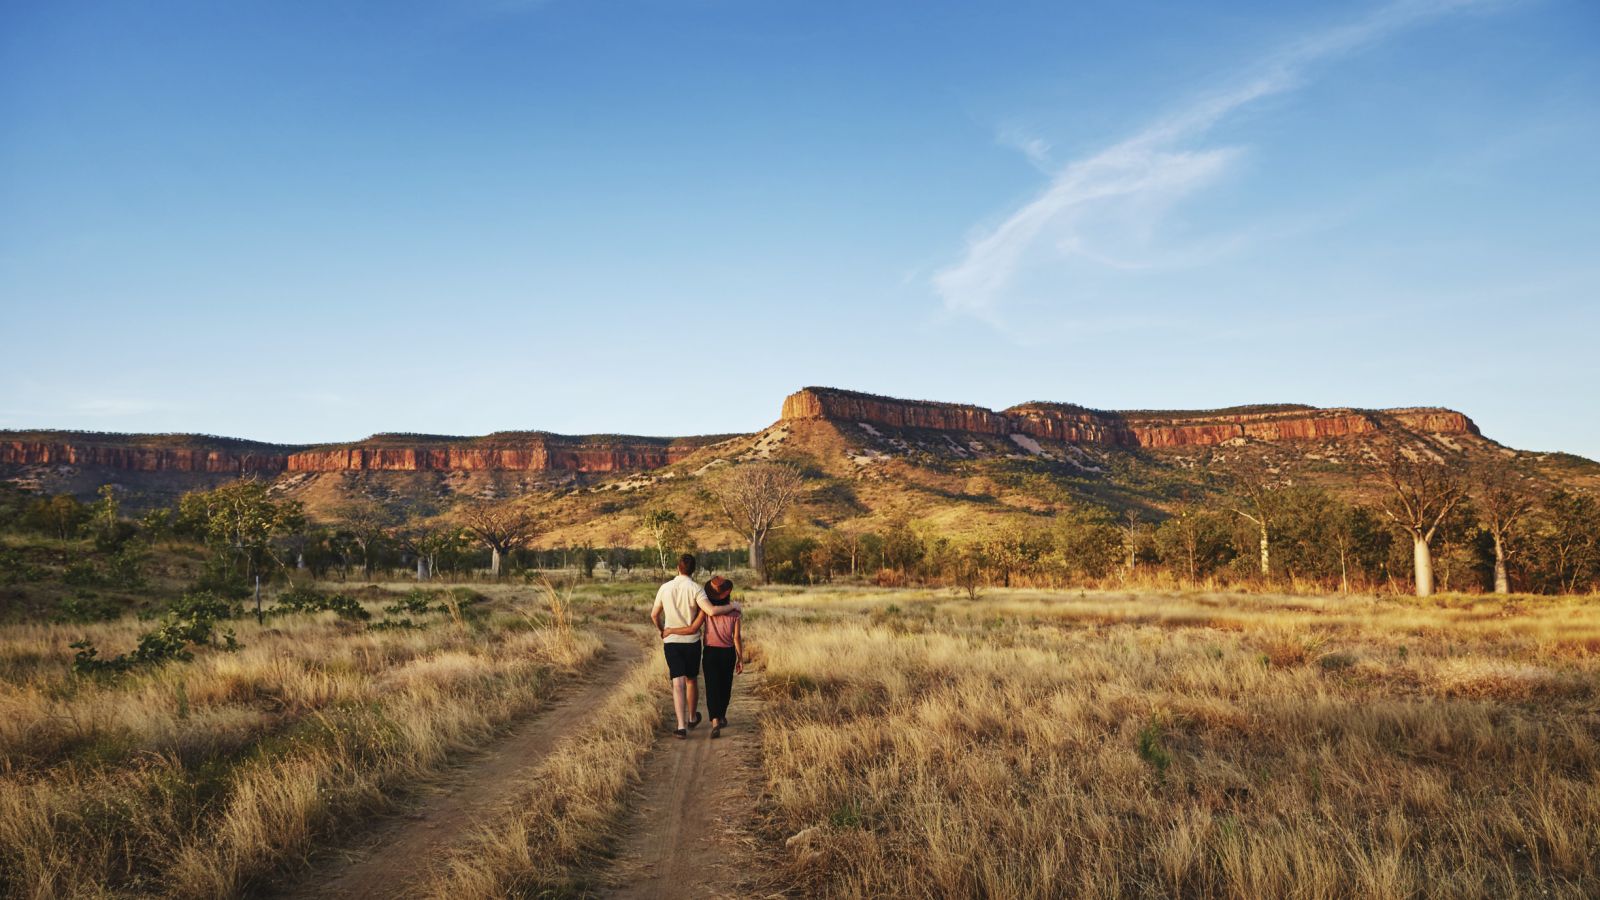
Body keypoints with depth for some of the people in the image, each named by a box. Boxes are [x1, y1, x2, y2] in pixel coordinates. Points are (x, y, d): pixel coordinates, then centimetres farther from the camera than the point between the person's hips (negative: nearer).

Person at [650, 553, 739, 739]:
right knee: (692, 680, 18)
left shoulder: (665, 588, -2)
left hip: (671, 642, 1)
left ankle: (681, 726, -16)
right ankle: (693, 718, 36)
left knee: (678, 684, -4)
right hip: (692, 641, -1)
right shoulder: (695, 589, -13)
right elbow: (711, 611, -26)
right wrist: (732, 606, -10)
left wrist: (661, 631, 28)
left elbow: (654, 615, 9)